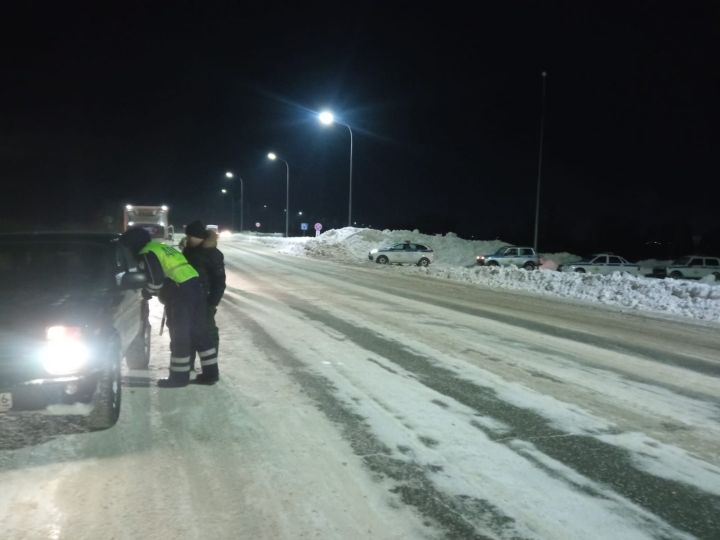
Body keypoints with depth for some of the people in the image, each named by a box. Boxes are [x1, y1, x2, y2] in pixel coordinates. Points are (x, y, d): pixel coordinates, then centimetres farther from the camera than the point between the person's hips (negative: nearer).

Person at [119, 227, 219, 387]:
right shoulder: (161, 246, 24)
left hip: (181, 291, -9)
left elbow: (155, 280, -11)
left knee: (179, 335, 1)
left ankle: (179, 376, 11)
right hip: (195, 284, 9)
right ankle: (210, 373, 18)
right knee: (199, 331, 13)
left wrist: (146, 292, 7)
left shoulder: (146, 254, -5)